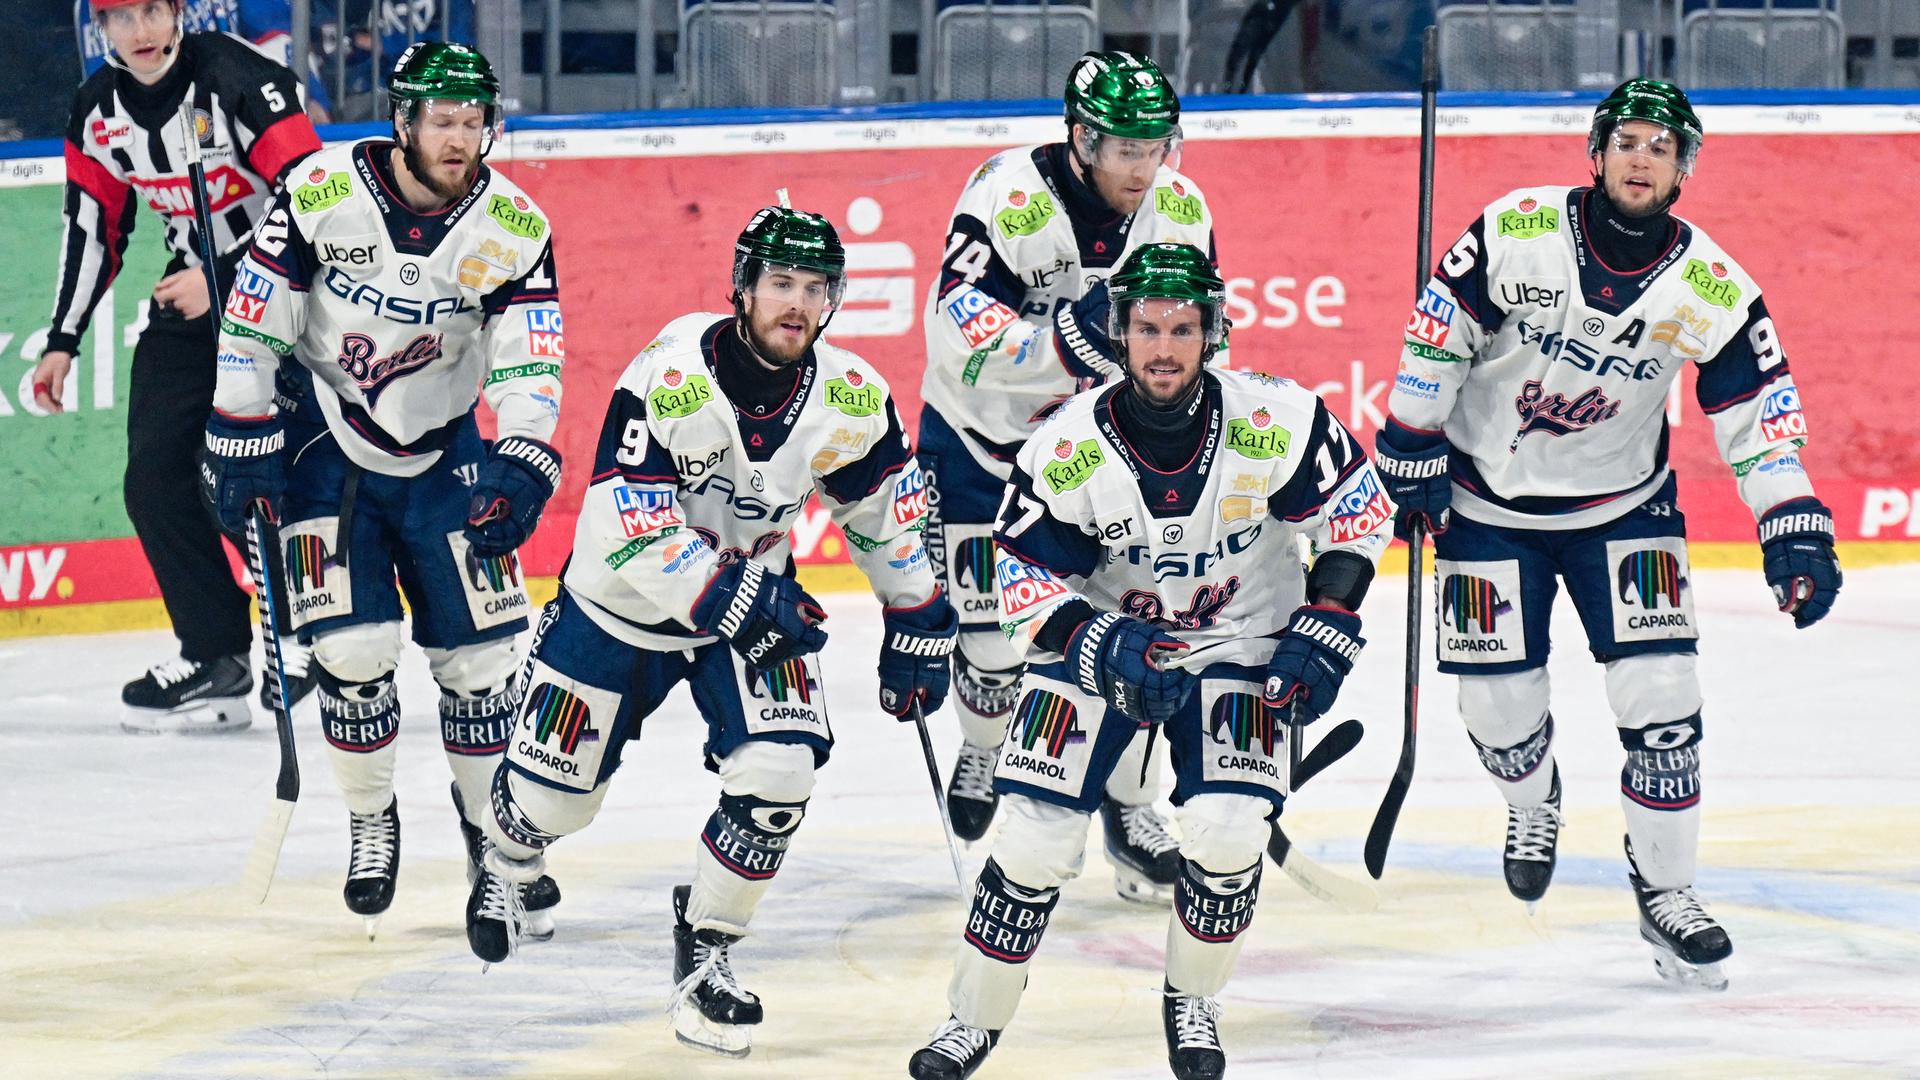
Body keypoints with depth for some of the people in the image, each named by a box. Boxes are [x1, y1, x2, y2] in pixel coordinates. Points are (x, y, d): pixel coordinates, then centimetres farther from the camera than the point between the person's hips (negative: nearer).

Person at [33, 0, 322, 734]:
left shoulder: (241, 81, -20)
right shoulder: (97, 112, 2)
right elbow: (93, 230, 12)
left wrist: (226, 284, -25)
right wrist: (63, 341, 10)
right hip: (193, 292, 7)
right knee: (156, 481, 0)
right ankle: (216, 653, 8)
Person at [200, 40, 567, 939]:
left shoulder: (513, 229, -12)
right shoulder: (323, 192, -17)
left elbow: (530, 364, -13)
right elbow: (254, 322, -10)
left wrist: (521, 465, -28)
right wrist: (242, 443, -11)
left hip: (443, 452, 2)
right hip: (326, 440, -2)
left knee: (478, 653, 0)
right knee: (353, 648, -11)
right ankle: (370, 823, 11)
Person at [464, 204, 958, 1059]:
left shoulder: (852, 400, -15)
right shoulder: (669, 378, -30)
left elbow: (891, 510, 3)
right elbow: (626, 530, -31)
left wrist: (918, 627, 4)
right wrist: (732, 603, -34)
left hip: (754, 597, 3)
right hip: (622, 605, -3)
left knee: (776, 780, -18)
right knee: (555, 789, 10)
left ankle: (705, 949, 5)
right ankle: (504, 872, 47)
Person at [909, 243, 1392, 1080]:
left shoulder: (1275, 423, -21)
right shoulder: (1068, 447, -21)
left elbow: (1358, 511, -6)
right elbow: (1023, 579, -13)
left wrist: (1325, 627, -13)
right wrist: (1104, 647, -28)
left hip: (1237, 645, 0)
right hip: (1101, 638, 0)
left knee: (1228, 835, -18)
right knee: (1036, 837, -11)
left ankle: (1192, 1002, 10)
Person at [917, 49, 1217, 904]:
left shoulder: (1181, 212, -12)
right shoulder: (1010, 197, -28)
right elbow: (959, 336, -36)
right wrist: (1066, 338, -48)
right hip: (982, 439, -3)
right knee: (994, 637, -2)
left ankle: (1128, 804, 13)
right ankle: (984, 752, 30)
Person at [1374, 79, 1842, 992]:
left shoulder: (1708, 288, -14)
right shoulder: (1517, 234, -19)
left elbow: (1758, 410, -9)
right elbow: (1438, 333, -8)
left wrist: (1794, 531, -16)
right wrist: (1412, 452, -7)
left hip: (1621, 502, 1)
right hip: (1489, 497, -1)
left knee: (1659, 693, -11)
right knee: (1499, 700, 1)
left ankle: (1665, 890, 4)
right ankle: (1531, 802, 37)